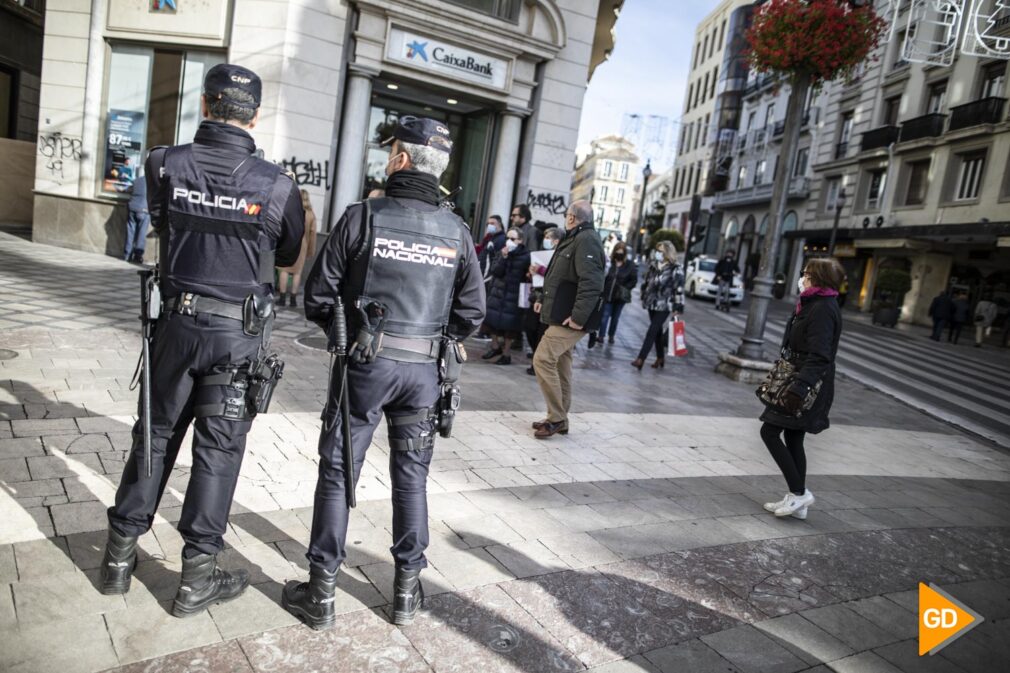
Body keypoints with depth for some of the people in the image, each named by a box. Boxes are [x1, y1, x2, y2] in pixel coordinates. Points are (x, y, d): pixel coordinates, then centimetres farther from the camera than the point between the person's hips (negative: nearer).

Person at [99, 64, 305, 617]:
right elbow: (290, 255, 3)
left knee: (156, 435, 17)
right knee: (218, 450, 7)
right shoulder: (275, 184, -11)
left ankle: (119, 557, 29)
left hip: (177, 322, 3)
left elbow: (161, 224, 12)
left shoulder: (166, 165, -5)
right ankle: (197, 575, 17)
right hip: (239, 334, -2)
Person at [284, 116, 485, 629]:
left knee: (337, 474, 10)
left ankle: (320, 594, 19)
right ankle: (407, 591, 26)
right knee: (411, 478, 15)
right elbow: (472, 310, 2)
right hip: (423, 371, 3)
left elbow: (318, 293, -6)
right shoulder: (457, 232, 0)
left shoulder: (363, 216, -8)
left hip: (365, 363, -2)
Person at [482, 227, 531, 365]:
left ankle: (506, 353, 13)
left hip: (513, 295, -4)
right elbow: (495, 272, -5)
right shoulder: (500, 253, 8)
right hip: (497, 292, 5)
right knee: (492, 319, 5)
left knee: (509, 323, 0)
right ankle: (495, 346, 27)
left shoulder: (525, 256, -6)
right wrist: (503, 257, -15)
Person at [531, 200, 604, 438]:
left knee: (543, 360, -14)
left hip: (569, 320, -10)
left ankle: (556, 418, -4)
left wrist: (579, 316, -29)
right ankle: (559, 418, 23)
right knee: (560, 365, 14)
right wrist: (544, 300, 23)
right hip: (562, 316, 10)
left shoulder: (586, 240, -16)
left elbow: (591, 283, -26)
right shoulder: (575, 239, 18)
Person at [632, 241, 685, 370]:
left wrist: (678, 308, -15)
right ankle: (660, 358, 26)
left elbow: (679, 290, -12)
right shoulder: (653, 265, 8)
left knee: (652, 332, -11)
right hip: (652, 304, 6)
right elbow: (647, 283, 19)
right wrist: (644, 297, 20)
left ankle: (641, 359, -14)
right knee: (657, 332, 14)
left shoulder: (676, 270, -10)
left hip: (664, 306, -6)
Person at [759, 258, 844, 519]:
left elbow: (819, 356, -24)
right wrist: (792, 382, 23)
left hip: (807, 384, -10)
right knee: (793, 438, 13)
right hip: (800, 382, 10)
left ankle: (799, 493, 1)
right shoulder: (812, 305, 13)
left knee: (770, 432, -6)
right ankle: (798, 500, 20)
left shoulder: (823, 309, -17)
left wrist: (799, 387, -32)